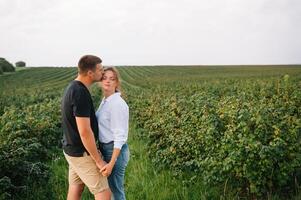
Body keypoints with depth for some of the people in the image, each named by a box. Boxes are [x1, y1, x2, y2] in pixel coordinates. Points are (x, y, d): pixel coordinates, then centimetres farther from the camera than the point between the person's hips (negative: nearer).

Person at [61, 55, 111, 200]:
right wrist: (99, 161, -20)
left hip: (73, 149, 10)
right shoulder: (80, 93, -27)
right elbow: (84, 132, -28)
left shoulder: (72, 88, 5)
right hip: (82, 153, -10)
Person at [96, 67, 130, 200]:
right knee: (114, 187, 21)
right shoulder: (106, 100, 7)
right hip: (106, 148, 9)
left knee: (116, 189, 5)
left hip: (115, 151, -9)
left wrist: (111, 163, -27)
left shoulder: (118, 104, -21)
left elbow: (120, 136, -24)